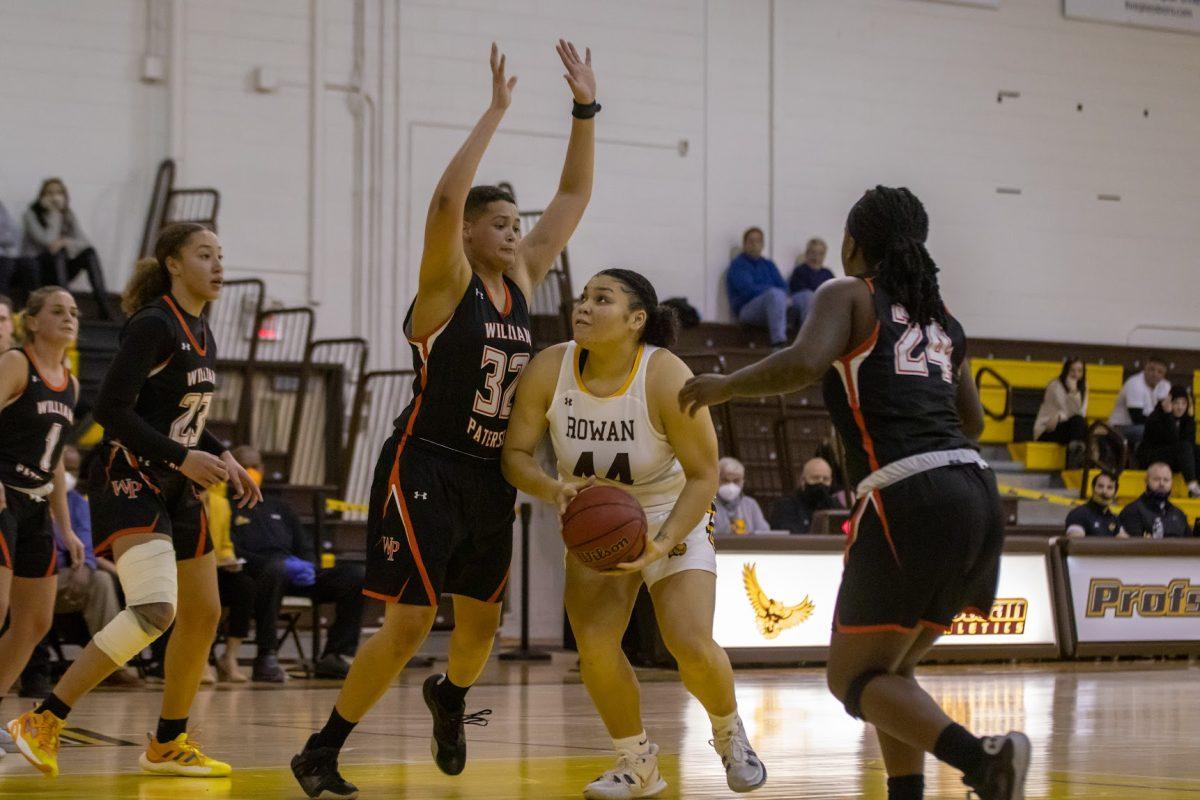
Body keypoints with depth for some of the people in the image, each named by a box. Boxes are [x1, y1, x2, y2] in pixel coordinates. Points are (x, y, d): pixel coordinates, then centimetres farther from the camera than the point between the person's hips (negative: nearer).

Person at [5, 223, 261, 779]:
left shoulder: (201, 333, 13)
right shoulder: (153, 325, -14)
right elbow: (111, 410, -20)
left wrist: (224, 459, 12)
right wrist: (183, 457, -23)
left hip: (177, 490, 10)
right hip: (129, 483, -10)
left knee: (203, 614, 12)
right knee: (153, 609, -26)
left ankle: (167, 746, 26)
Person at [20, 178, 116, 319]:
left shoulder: (68, 215, 8)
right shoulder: (31, 214, -6)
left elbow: (84, 243, -5)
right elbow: (48, 241, -20)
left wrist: (68, 242, -25)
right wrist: (54, 213, -16)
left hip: (61, 267, 5)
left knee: (89, 252, -19)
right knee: (58, 252, -33)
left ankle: (104, 306, -31)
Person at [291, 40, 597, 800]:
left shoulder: (523, 282, 7)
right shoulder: (448, 284, -11)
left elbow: (574, 195, 9)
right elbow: (445, 199, -29)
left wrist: (586, 105, 2)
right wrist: (497, 110, -27)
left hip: (491, 478, 7)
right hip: (427, 471, -7)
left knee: (481, 621, 17)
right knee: (410, 624, -11)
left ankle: (450, 696, 50)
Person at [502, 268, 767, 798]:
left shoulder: (666, 378, -27)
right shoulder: (549, 370, -18)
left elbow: (703, 475, -20)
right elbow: (515, 454, -10)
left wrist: (663, 544, -33)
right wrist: (555, 490, -32)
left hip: (673, 517, -3)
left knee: (692, 646, -18)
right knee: (594, 642, -16)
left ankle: (729, 733, 16)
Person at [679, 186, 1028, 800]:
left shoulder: (849, 295, 4)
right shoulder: (941, 318, 24)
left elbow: (803, 363, -16)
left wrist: (724, 386, -1)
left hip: (911, 499, -7)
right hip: (975, 492, 7)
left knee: (853, 678, 2)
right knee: (890, 669, 21)